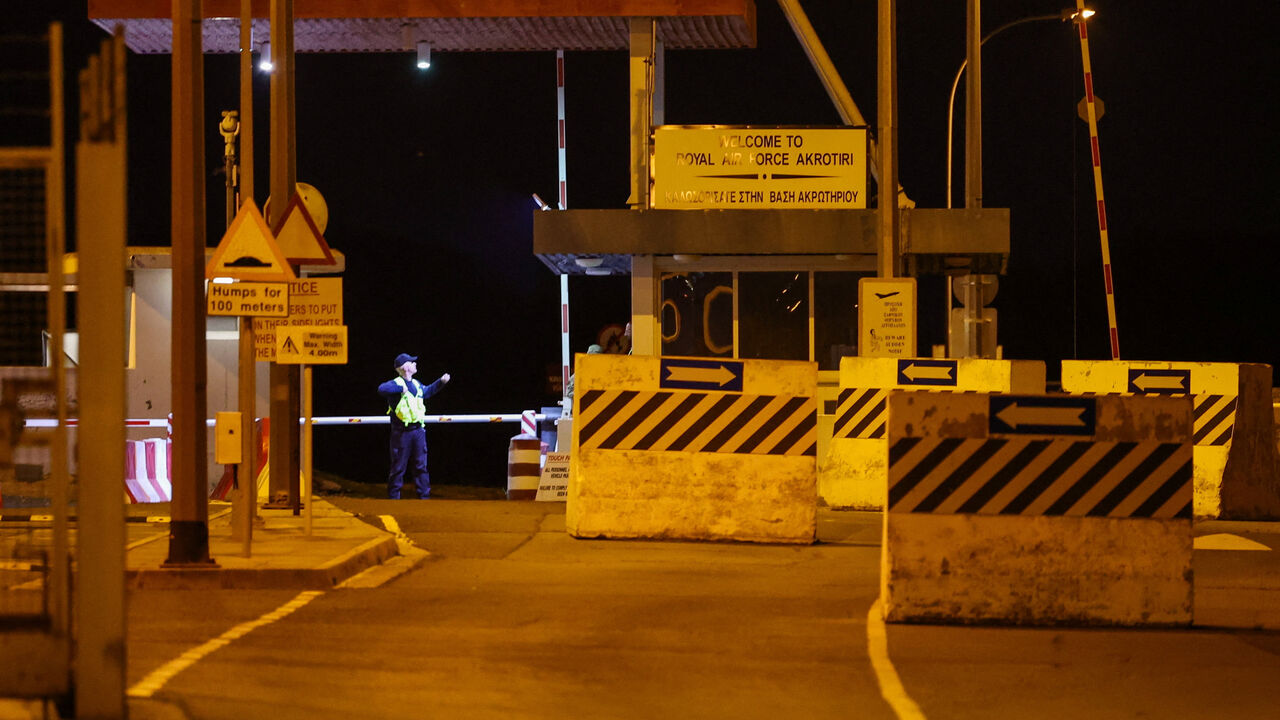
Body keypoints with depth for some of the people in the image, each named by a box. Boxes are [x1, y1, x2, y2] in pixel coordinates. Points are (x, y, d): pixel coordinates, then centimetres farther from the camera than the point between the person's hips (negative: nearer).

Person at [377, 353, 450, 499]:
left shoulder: (417, 384, 13)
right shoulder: (396, 383, -12)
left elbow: (427, 391, 36)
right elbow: (381, 389, -33)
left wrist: (441, 382, 27)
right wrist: (401, 388, -32)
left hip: (418, 431, 7)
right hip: (402, 432, -6)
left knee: (420, 465, 9)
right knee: (398, 466, 1)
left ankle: (424, 495, 16)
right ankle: (393, 497, 10)